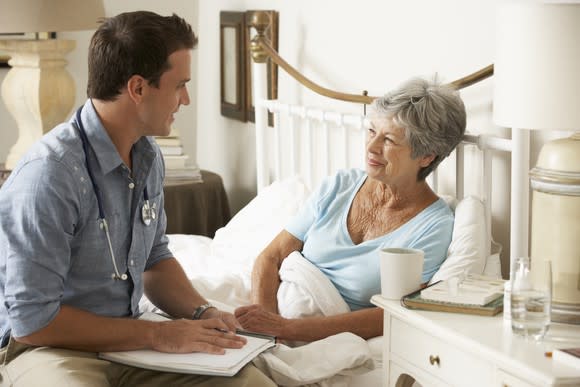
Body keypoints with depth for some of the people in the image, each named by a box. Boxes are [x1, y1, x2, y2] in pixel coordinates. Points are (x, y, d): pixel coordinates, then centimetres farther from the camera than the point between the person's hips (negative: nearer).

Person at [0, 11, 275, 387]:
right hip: (48, 344, -7)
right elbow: (32, 320, -22)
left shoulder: (148, 156, 3)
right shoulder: (48, 174, -24)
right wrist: (155, 334, -18)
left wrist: (202, 312, -1)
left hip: (129, 338, 7)